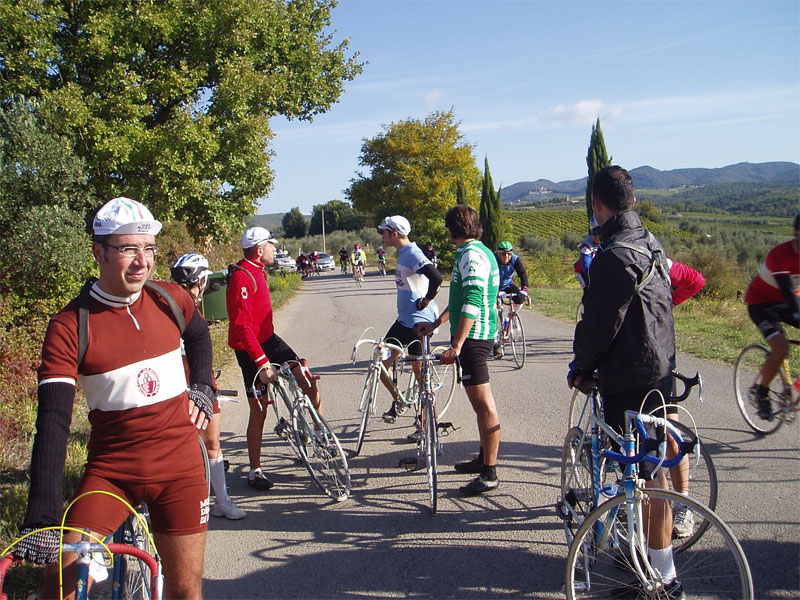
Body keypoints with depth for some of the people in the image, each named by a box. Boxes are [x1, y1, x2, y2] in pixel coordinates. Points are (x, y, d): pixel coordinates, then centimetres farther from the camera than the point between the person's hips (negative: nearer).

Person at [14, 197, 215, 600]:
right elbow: (52, 420, -20)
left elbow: (199, 336, 23)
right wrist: (41, 518, -28)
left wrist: (201, 389, 11)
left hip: (179, 465, 2)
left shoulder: (170, 300, -2)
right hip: (110, 470, -1)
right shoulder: (70, 327, -13)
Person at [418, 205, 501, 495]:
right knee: (480, 402, 19)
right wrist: (435, 324, 32)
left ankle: (489, 473, -3)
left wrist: (456, 344, -31)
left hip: (472, 337, -11)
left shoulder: (471, 254, -15)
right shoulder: (478, 251, 17)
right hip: (478, 335, 11)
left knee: (484, 404, -7)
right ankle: (485, 458, 31)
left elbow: (472, 302, -27)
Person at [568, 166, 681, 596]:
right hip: (659, 370, 10)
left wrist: (581, 367, -2)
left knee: (646, 476, -2)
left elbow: (599, 325, -21)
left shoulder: (614, 257, -22)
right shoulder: (651, 244, 9)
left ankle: (663, 575, 8)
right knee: (649, 467, 20)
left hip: (629, 381, -10)